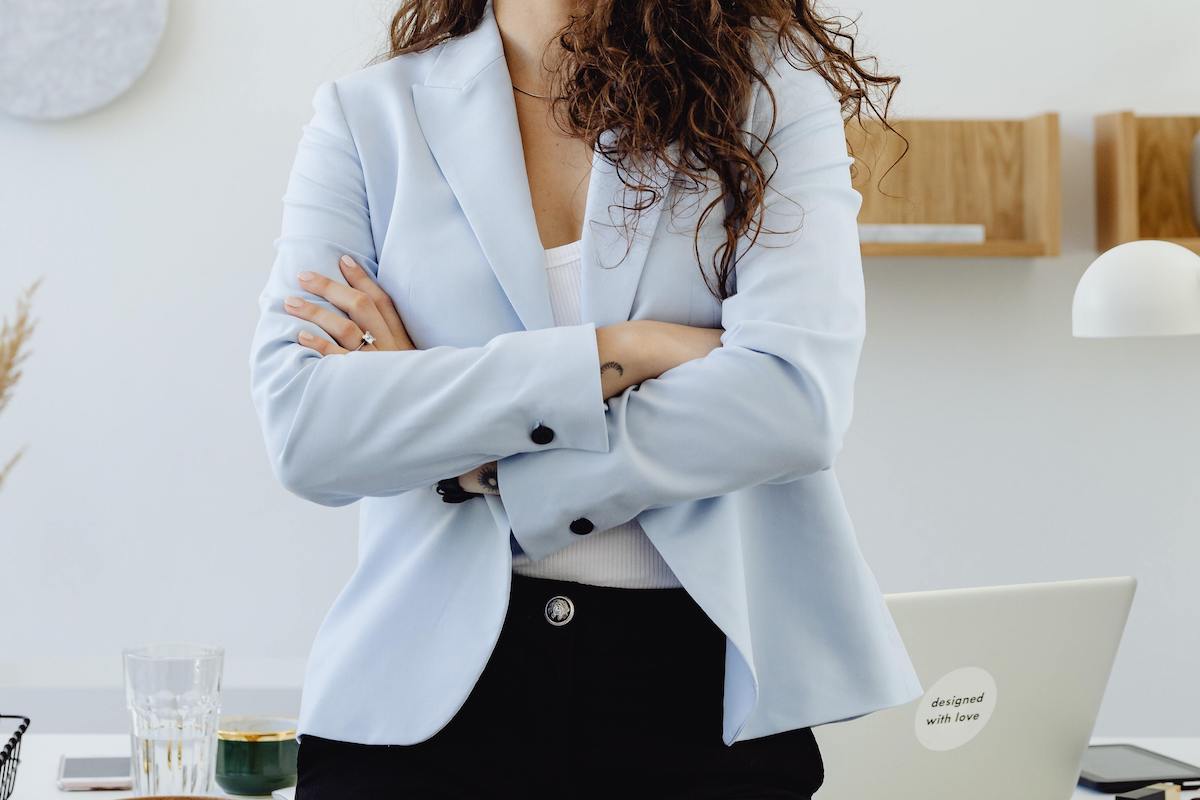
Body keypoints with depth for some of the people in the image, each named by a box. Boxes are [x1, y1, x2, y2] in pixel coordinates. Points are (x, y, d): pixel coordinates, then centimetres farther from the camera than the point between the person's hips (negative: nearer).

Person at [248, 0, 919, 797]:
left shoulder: (767, 82, -1)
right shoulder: (368, 115, 1)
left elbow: (797, 401, -15)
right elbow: (301, 430, -12)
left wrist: (470, 467, -12)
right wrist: (618, 355, -17)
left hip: (699, 677, 0)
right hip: (435, 685, 1)